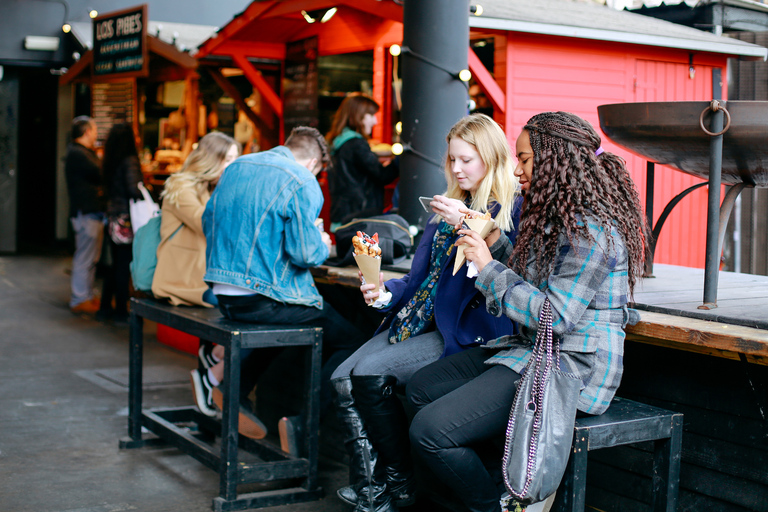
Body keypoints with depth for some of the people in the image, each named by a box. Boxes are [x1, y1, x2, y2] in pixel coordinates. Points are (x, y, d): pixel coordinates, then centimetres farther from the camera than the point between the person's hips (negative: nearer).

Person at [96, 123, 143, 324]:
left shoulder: (109, 162, 9)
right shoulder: (130, 161, -13)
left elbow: (107, 188, 10)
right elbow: (133, 189, -21)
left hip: (112, 216, 8)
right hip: (126, 219, -7)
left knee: (115, 264, 16)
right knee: (124, 266, -1)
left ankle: (105, 308, 21)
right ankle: (121, 312, 4)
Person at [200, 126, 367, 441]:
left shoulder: (236, 168, 12)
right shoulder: (302, 182, -11)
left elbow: (208, 223, 20)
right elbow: (305, 253, -17)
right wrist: (322, 245, 5)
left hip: (224, 296, 8)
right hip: (263, 300, -8)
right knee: (351, 343, 2)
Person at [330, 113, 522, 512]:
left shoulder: (511, 212, -4)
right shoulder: (446, 209, 19)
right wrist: (385, 292, -3)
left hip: (466, 334, -7)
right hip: (419, 321, 8)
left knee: (371, 373, -23)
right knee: (343, 379, -13)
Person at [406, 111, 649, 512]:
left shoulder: (591, 230, -20)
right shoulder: (554, 215, 13)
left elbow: (554, 317, -23)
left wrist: (488, 268, -17)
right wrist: (496, 242, 9)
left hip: (573, 367, -11)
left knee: (429, 430, -20)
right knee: (421, 388, 15)